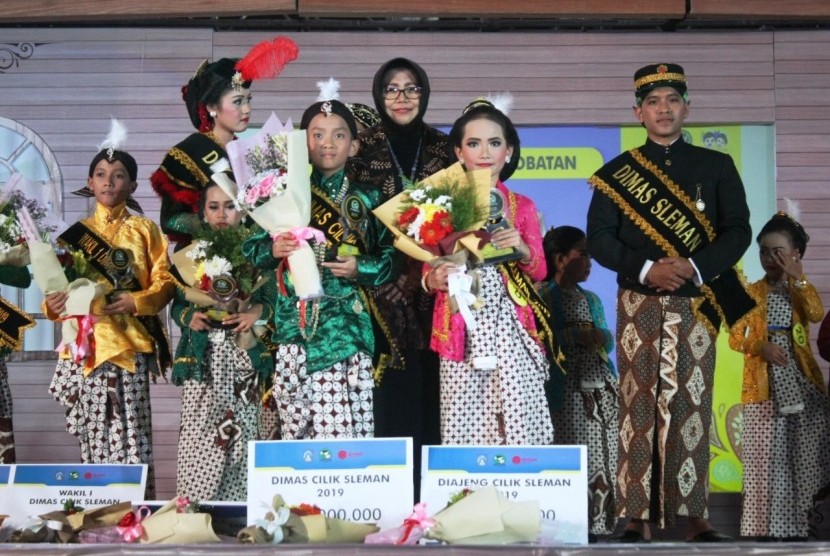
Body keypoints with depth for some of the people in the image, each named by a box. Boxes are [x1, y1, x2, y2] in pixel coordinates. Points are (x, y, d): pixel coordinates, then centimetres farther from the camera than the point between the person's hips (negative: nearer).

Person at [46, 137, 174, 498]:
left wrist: (135, 302, -15)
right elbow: (59, 285, 12)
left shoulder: (144, 230, 9)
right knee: (93, 435, 0)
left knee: (131, 435, -8)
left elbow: (165, 283, 3)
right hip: (86, 342, 2)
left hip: (129, 343, -2)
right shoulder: (75, 233, 15)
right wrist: (53, 303, -10)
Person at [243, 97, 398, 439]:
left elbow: (391, 259, 8)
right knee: (296, 423, 0)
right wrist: (272, 250, -10)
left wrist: (361, 269, -9)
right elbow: (251, 248, 10)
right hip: (295, 324, 1)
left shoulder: (366, 200, 7)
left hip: (346, 326, -1)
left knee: (342, 423, -8)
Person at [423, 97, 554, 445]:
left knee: (518, 420, -7)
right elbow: (428, 269, 9)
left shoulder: (522, 207, 9)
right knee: (463, 422, -3)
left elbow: (540, 271, 9)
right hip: (461, 329, 0)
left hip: (509, 326, 0)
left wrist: (522, 250, -11)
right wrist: (433, 280, -13)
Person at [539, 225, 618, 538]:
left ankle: (597, 522, 3)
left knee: (604, 459, -1)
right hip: (568, 392, -6)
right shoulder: (542, 296, 0)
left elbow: (607, 341, 18)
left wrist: (600, 337, -3)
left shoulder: (591, 299, 21)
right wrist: (574, 335, -14)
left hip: (602, 388, 6)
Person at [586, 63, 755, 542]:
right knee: (639, 407, -2)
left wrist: (694, 267, -16)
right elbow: (600, 238, 0)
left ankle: (695, 517, 4)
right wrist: (647, 269, -16)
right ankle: (638, 517, 0)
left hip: (696, 305, 0)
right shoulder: (617, 174, 8)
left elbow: (738, 231, 1)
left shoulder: (717, 166, 10)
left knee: (692, 409, 0)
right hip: (639, 305, 0)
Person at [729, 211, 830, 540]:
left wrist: (797, 277, -14)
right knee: (764, 455, -5)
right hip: (764, 385, -2)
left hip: (801, 382, 2)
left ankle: (794, 525, 10)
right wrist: (762, 346, -18)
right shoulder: (752, 292, 6)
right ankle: (763, 527, -2)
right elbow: (735, 338, -1)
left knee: (801, 455, 2)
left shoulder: (800, 290, 10)